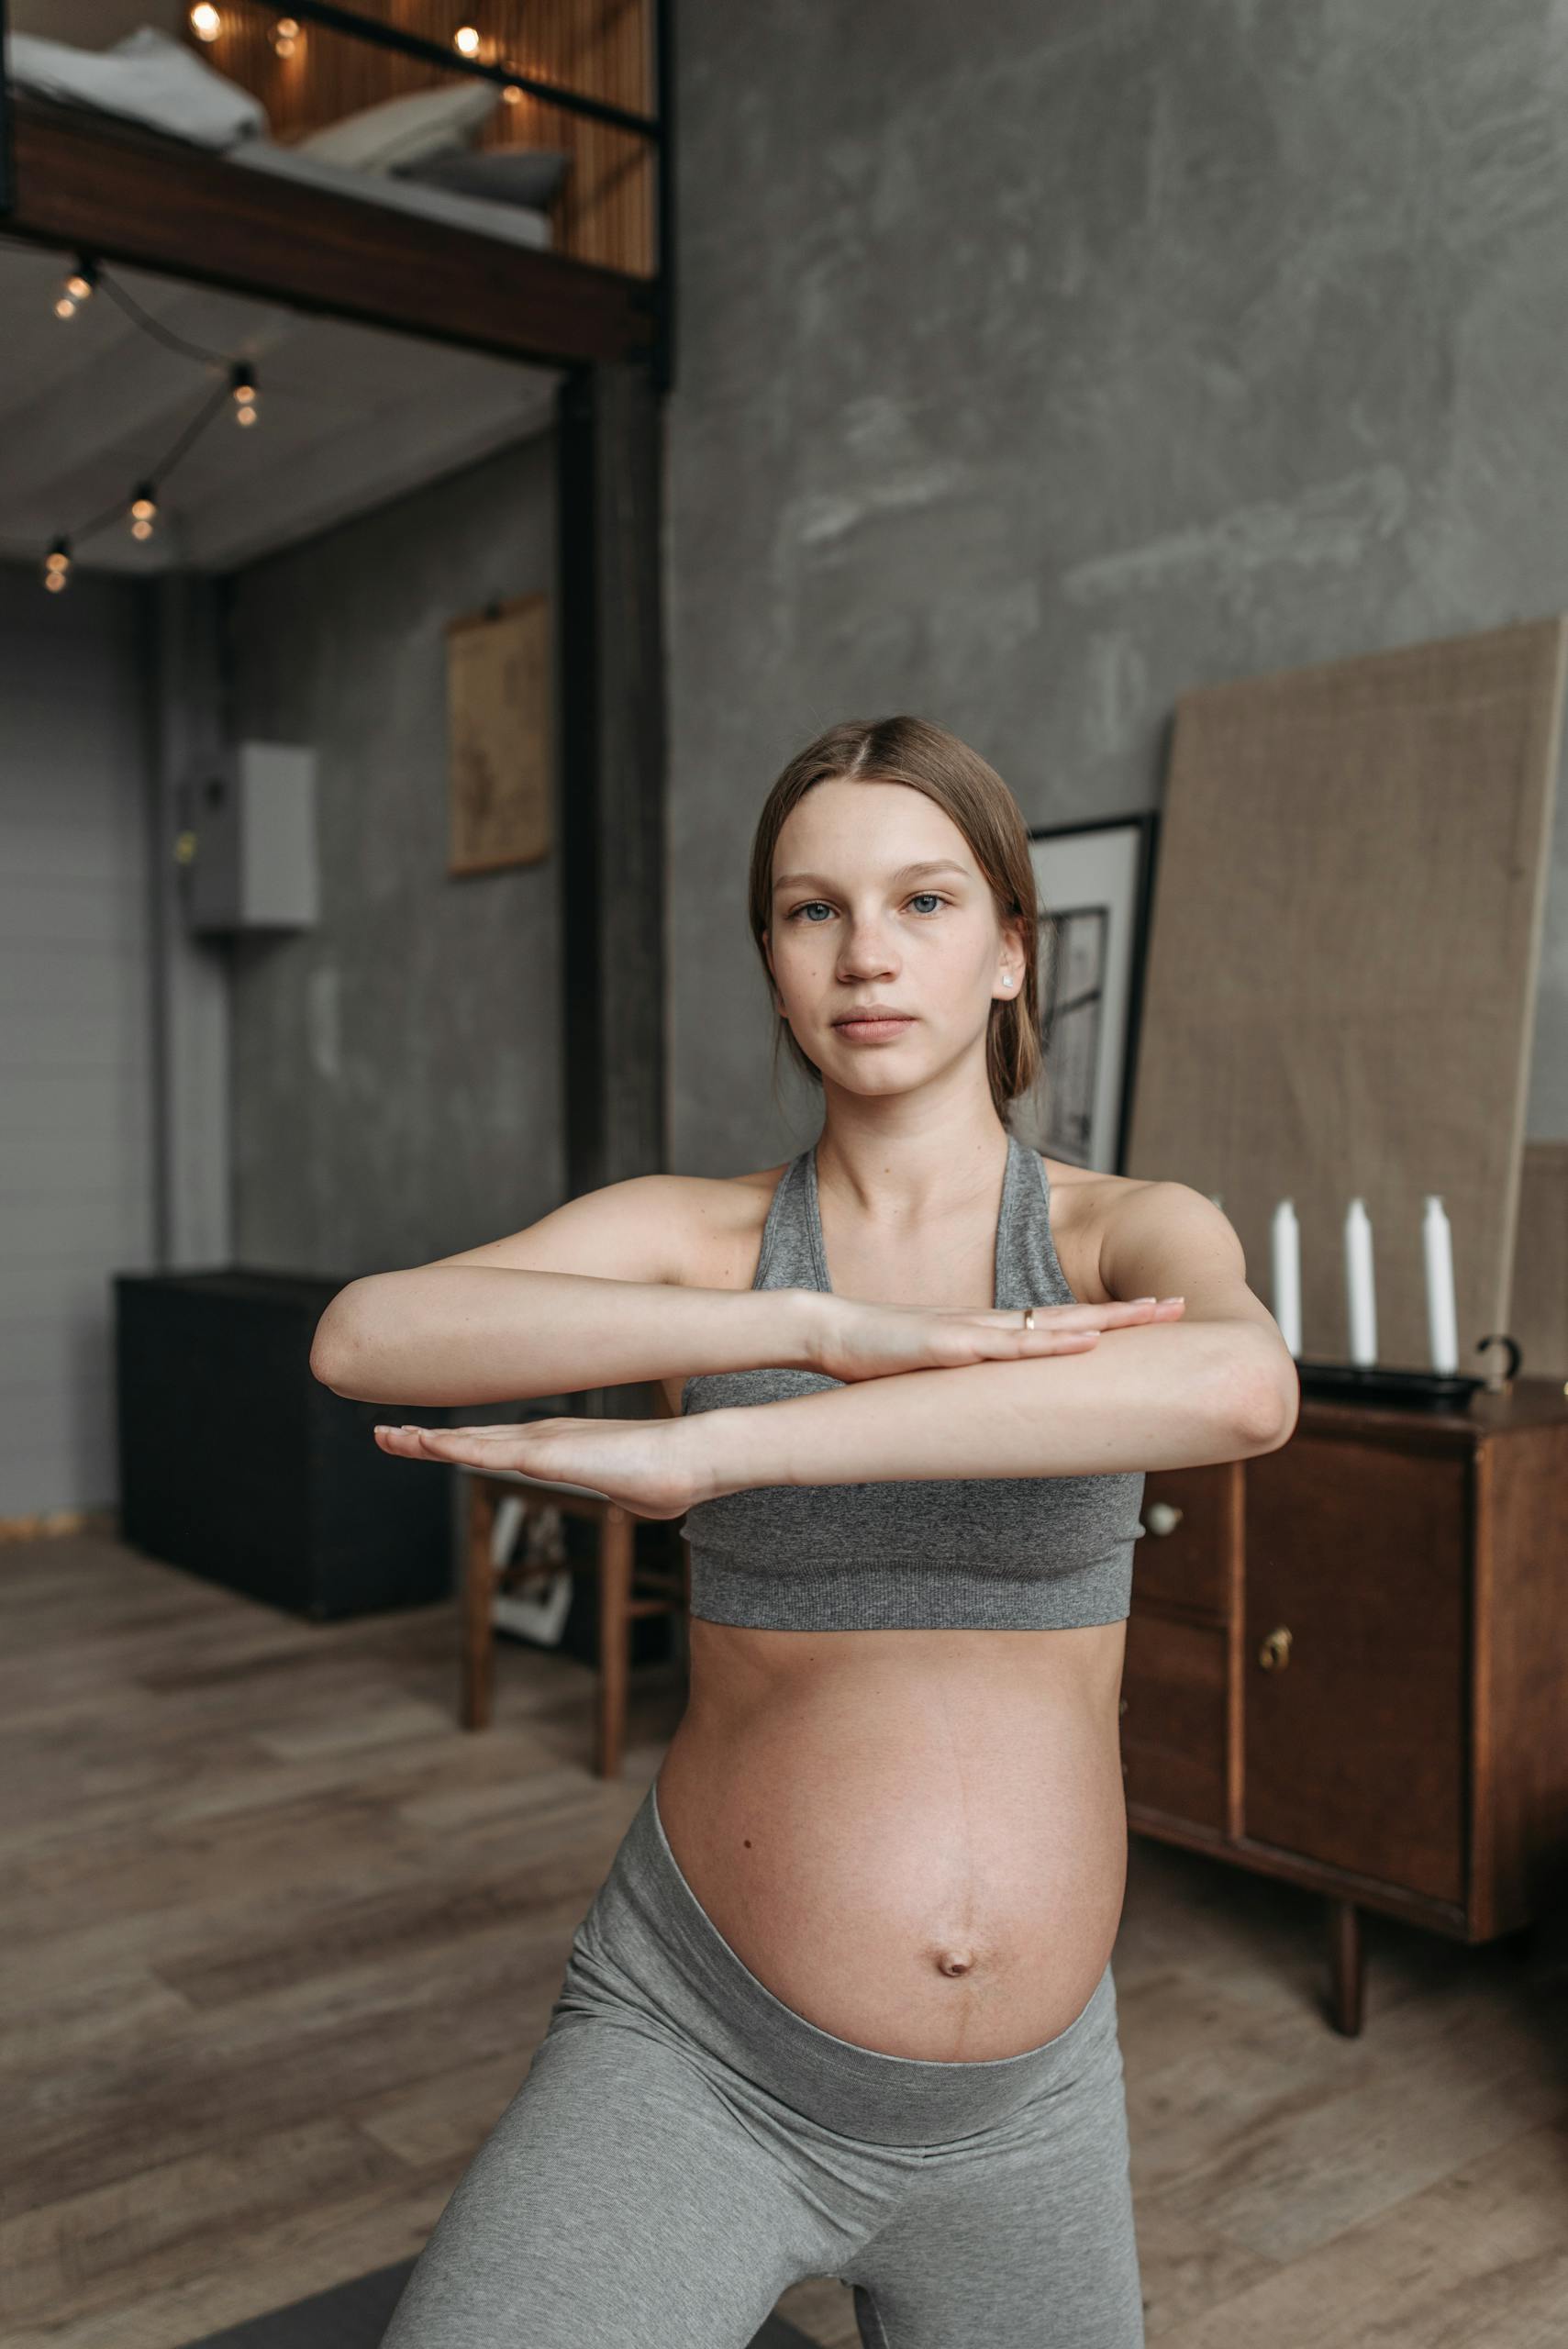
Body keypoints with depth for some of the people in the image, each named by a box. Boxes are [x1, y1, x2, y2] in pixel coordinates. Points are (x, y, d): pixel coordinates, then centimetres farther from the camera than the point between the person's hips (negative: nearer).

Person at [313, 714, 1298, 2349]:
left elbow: (1241, 1391, -31)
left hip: (1023, 2101, 2)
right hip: (694, 2057, -1)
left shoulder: (1136, 1236, -5)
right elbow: (364, 1336, -23)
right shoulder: (688, 1235, -4)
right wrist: (821, 1326, -31)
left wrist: (714, 1445, -33)